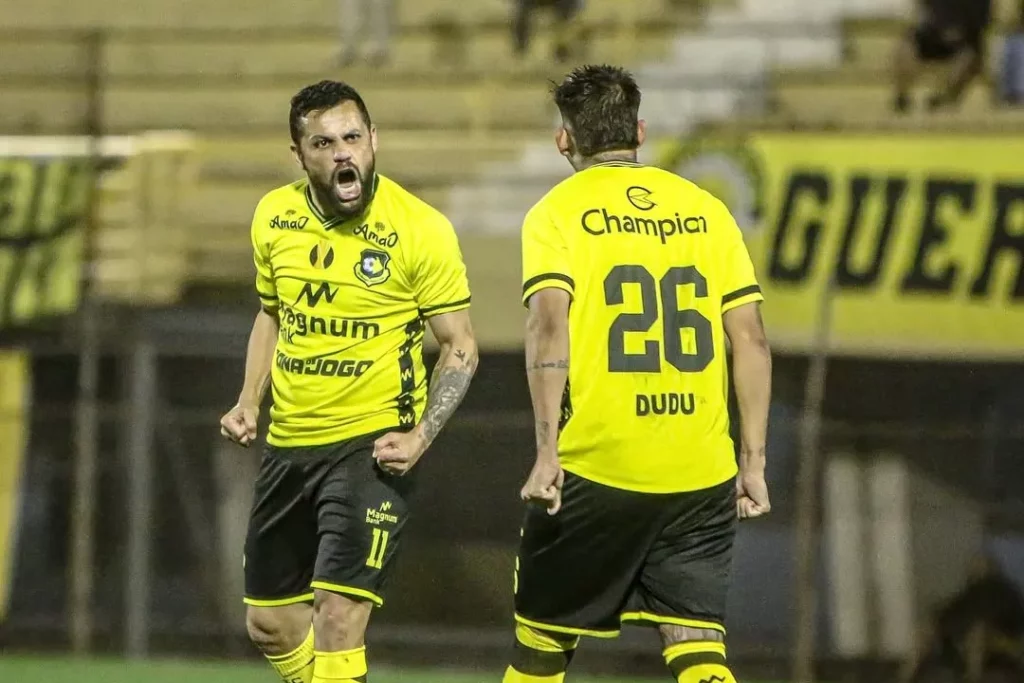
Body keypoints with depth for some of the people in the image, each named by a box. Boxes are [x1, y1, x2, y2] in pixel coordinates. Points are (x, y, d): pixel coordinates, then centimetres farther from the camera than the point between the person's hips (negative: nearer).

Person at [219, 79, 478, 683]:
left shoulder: (421, 230, -13)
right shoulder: (274, 217, 2)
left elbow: (459, 347, -6)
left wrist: (419, 438, -18)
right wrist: (250, 402, 6)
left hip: (373, 446, -6)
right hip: (288, 445, 6)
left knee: (338, 616, -18)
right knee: (270, 624, 13)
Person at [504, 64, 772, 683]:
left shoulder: (558, 213, 1)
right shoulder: (705, 210, 10)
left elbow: (549, 325, -14)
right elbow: (751, 339, 5)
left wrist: (548, 450, -17)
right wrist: (753, 461, 9)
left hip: (593, 469, -2)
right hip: (701, 471, 2)